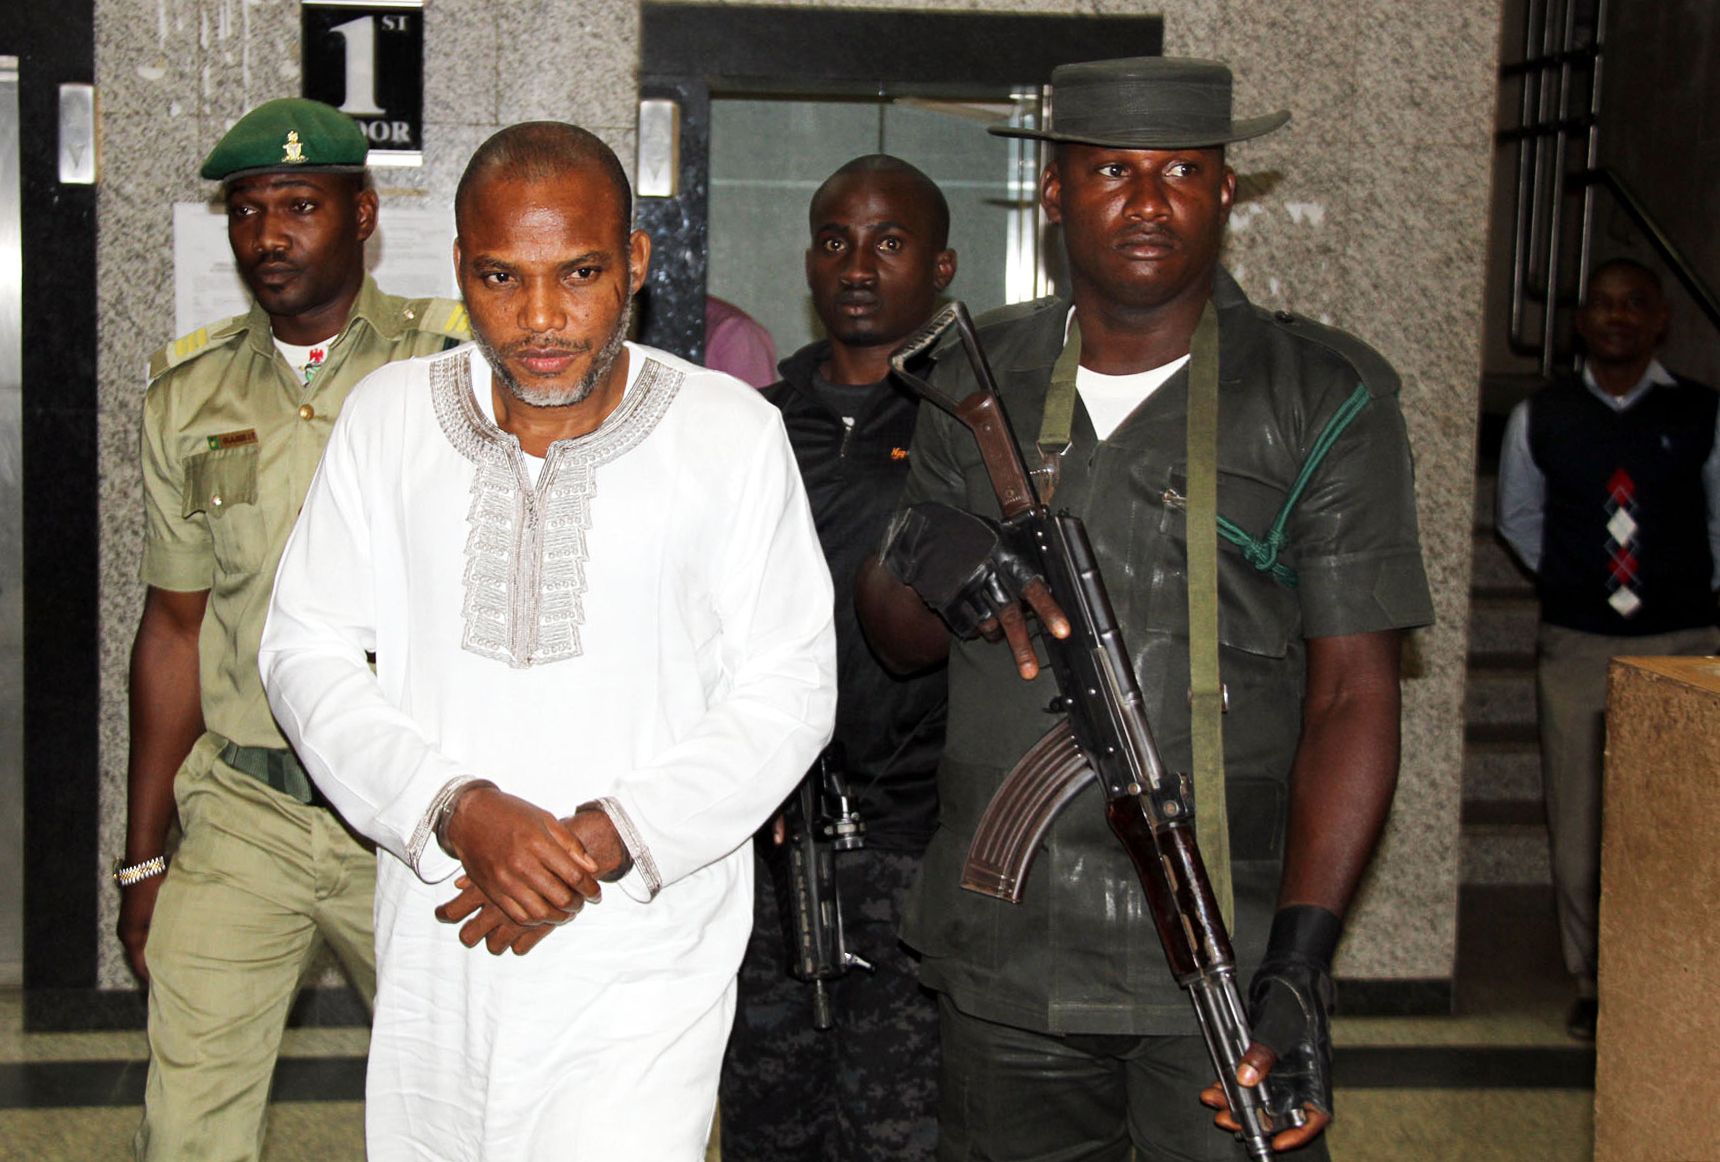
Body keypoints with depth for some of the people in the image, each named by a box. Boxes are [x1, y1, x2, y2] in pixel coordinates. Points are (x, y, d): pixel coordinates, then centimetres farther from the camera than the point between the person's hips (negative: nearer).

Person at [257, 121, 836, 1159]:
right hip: (434, 949, 3)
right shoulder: (390, 416, 3)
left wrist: (600, 840, -14)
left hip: (641, 964, -2)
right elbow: (308, 653, 3)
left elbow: (787, 693, -3)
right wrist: (458, 810, -13)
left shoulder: (731, 432, -4)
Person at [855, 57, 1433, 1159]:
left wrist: (1300, 962, -19)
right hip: (1004, 956, 3)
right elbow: (896, 637, 13)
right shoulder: (976, 381, 7)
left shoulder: (1325, 399, -3)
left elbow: (1353, 694, -7)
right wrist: (925, 562, -12)